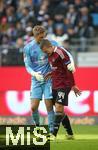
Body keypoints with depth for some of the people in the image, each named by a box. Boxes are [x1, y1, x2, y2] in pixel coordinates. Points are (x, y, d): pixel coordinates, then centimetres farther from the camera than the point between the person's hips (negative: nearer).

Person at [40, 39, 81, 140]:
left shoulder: (60, 53, -16)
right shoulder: (50, 55, 11)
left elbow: (68, 69, -16)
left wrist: (73, 85, -15)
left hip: (64, 85, -9)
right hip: (55, 85, 9)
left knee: (59, 107, -14)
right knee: (59, 110, 8)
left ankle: (54, 134, -16)